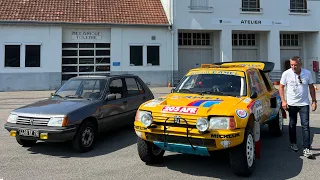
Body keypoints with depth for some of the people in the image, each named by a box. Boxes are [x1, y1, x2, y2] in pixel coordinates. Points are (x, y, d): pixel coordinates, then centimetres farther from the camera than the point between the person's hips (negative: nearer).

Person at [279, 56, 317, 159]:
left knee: (305, 125, -5)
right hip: (291, 104, 0)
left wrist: (314, 101, 2)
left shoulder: (307, 73, -4)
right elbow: (281, 87, -1)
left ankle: (306, 148, -3)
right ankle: (293, 143, 30)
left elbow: (311, 87, 6)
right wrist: (283, 101, -9)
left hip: (304, 104, 0)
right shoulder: (286, 74, -7)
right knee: (292, 124, 12)